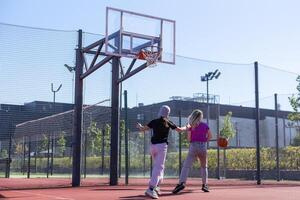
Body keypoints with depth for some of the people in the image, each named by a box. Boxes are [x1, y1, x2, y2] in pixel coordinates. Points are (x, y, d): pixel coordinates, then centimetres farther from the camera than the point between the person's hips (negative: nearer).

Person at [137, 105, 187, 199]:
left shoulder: (154, 122, 4)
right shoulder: (168, 122, 0)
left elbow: (142, 129, 5)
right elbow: (179, 130, 7)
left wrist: (139, 126, 27)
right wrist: (186, 127, 27)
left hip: (153, 146, 4)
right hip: (162, 146, -4)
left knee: (157, 166, 22)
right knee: (159, 167, -9)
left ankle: (156, 186, 21)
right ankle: (151, 189, -23)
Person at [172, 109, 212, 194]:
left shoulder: (191, 127, -1)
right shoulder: (205, 125, 4)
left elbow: (189, 139, 0)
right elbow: (210, 136, 13)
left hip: (193, 147, -2)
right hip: (203, 147, 2)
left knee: (186, 166, -6)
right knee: (204, 166, 19)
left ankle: (181, 183, -24)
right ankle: (204, 185, 17)